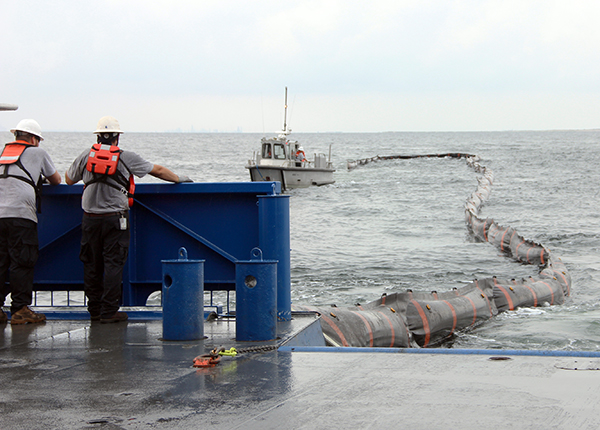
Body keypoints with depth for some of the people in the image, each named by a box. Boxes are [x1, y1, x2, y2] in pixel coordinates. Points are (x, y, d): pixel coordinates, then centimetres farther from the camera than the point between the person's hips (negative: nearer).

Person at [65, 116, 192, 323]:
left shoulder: (86, 156, 1)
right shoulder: (126, 158, -4)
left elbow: (69, 180, 14)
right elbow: (158, 170, 4)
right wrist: (178, 179, 19)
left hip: (90, 219, 3)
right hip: (115, 218, -3)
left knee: (92, 265, 10)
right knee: (113, 264, -1)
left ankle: (94, 311, 14)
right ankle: (109, 312, -4)